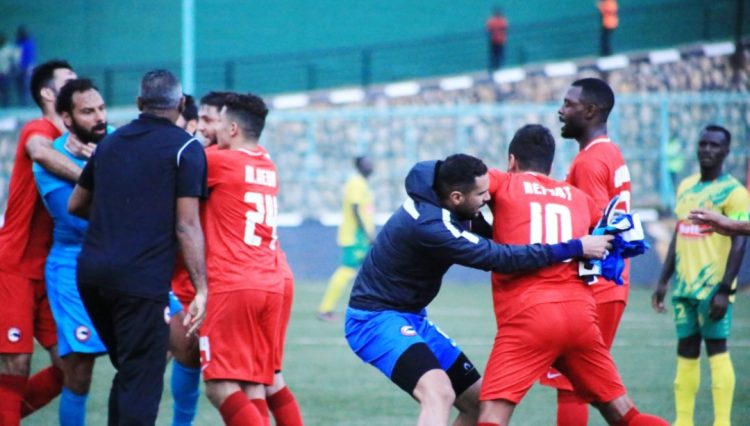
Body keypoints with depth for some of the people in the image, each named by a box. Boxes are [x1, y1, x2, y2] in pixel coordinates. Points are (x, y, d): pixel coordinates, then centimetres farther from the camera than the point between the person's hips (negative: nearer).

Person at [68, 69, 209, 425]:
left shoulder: (111, 142, 15)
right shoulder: (186, 149, -2)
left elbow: (76, 205, 25)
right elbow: (187, 226, -10)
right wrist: (201, 290, -11)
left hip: (91, 272, 6)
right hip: (142, 278, -6)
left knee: (128, 372, 21)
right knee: (141, 382, -4)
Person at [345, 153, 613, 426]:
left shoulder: (447, 208, -1)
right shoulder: (428, 225, -30)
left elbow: (495, 240, 15)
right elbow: (500, 258, -31)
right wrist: (575, 248, -27)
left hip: (412, 318, 10)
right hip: (376, 320, -10)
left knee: (477, 401, 11)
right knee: (439, 393, -33)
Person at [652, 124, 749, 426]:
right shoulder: (686, 187, 14)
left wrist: (725, 290, -19)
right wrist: (664, 281, 16)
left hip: (713, 286, -7)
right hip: (685, 285, 7)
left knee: (716, 349, -9)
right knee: (686, 352, 8)